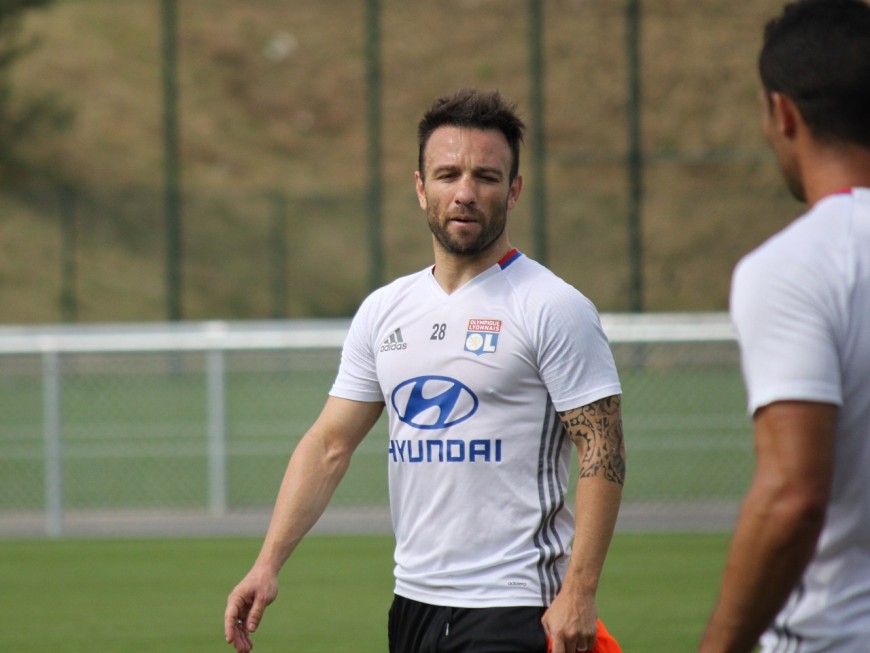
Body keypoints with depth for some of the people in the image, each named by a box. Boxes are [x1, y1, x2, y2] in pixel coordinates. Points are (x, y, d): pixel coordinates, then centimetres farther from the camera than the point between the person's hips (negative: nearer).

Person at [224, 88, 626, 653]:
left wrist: (579, 592, -19)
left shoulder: (554, 308, -6)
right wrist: (269, 564, 3)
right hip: (414, 602, 6)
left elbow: (603, 455, -10)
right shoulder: (384, 310, 12)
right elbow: (329, 445, 13)